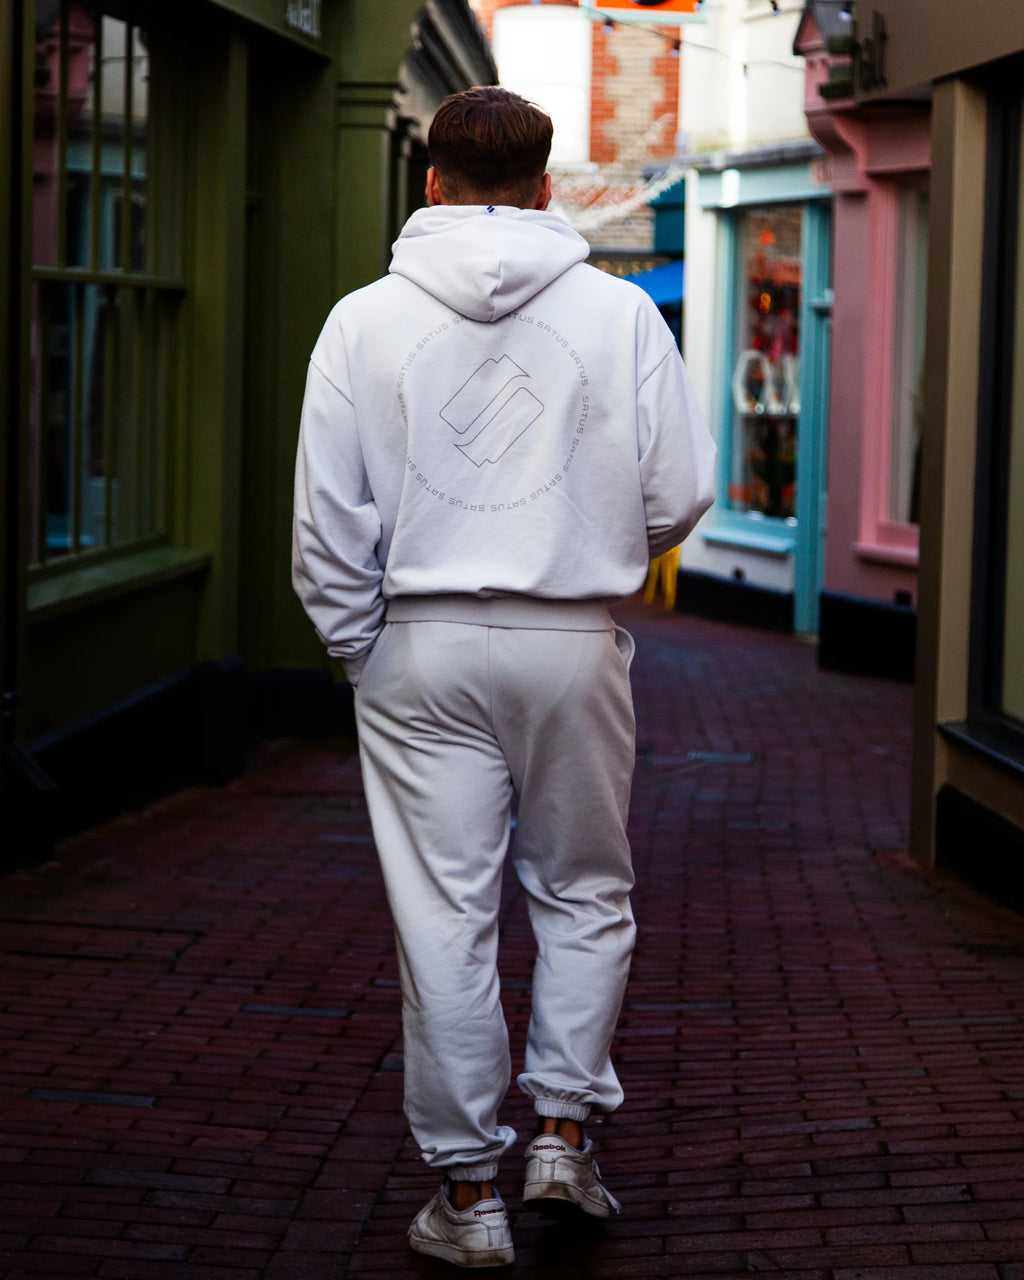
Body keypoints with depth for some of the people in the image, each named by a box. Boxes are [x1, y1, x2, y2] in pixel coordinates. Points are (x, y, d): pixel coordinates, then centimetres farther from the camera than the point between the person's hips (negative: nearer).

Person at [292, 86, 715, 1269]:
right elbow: (679, 494, -1)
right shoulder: (621, 315, -1)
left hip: (423, 648, 0)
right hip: (575, 641, 0)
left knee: (444, 917, 4)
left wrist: (360, 647, 11)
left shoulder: (365, 320, -1)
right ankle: (564, 1130, 13)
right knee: (584, 892, 17)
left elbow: (327, 519, -1)